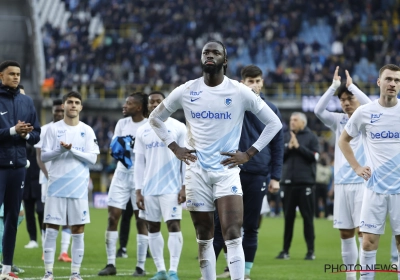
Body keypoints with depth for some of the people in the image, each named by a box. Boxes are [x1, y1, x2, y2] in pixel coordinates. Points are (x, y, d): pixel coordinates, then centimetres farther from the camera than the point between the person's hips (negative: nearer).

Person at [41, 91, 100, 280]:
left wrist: (72, 150, -16)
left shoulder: (87, 131, 5)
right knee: (51, 230, -2)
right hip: (56, 187, -1)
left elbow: (92, 158, -3)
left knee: (78, 232, 2)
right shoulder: (53, 129, 4)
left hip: (79, 188, 1)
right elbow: (44, 156, 0)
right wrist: (60, 150, -17)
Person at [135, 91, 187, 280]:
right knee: (153, 228, 5)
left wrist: (185, 186, -10)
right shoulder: (142, 131, 9)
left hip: (172, 187, -4)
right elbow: (139, 163, 10)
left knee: (174, 226, -11)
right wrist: (138, 190, 3)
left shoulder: (178, 128, -1)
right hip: (149, 188, 4)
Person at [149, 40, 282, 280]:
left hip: (226, 169, -2)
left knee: (233, 235, -14)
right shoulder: (186, 91, 2)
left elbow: (274, 123, 3)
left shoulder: (240, 92, -4)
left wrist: (248, 154, -4)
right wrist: (175, 148, 4)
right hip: (197, 171, 2)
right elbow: (156, 118, 16)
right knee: (204, 238, 8)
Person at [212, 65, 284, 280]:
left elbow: (277, 146, 8)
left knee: (251, 227, 4)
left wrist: (275, 177, 2)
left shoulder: (271, 110, 7)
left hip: (258, 175, 1)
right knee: (222, 223, -3)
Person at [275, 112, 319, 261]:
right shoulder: (285, 137, 11)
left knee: (308, 217, 0)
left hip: (305, 182, -3)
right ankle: (285, 250, 10)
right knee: (288, 217, 6)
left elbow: (314, 156, -8)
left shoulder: (311, 137, 2)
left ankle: (311, 251, 3)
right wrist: (289, 148, -8)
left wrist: (298, 146, -12)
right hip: (288, 182, 3)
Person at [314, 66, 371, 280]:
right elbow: (318, 110, -3)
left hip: (362, 182, -4)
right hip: (342, 182, 4)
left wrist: (351, 86, -12)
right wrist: (334, 86, -8)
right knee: (345, 232, 5)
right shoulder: (339, 121, 11)